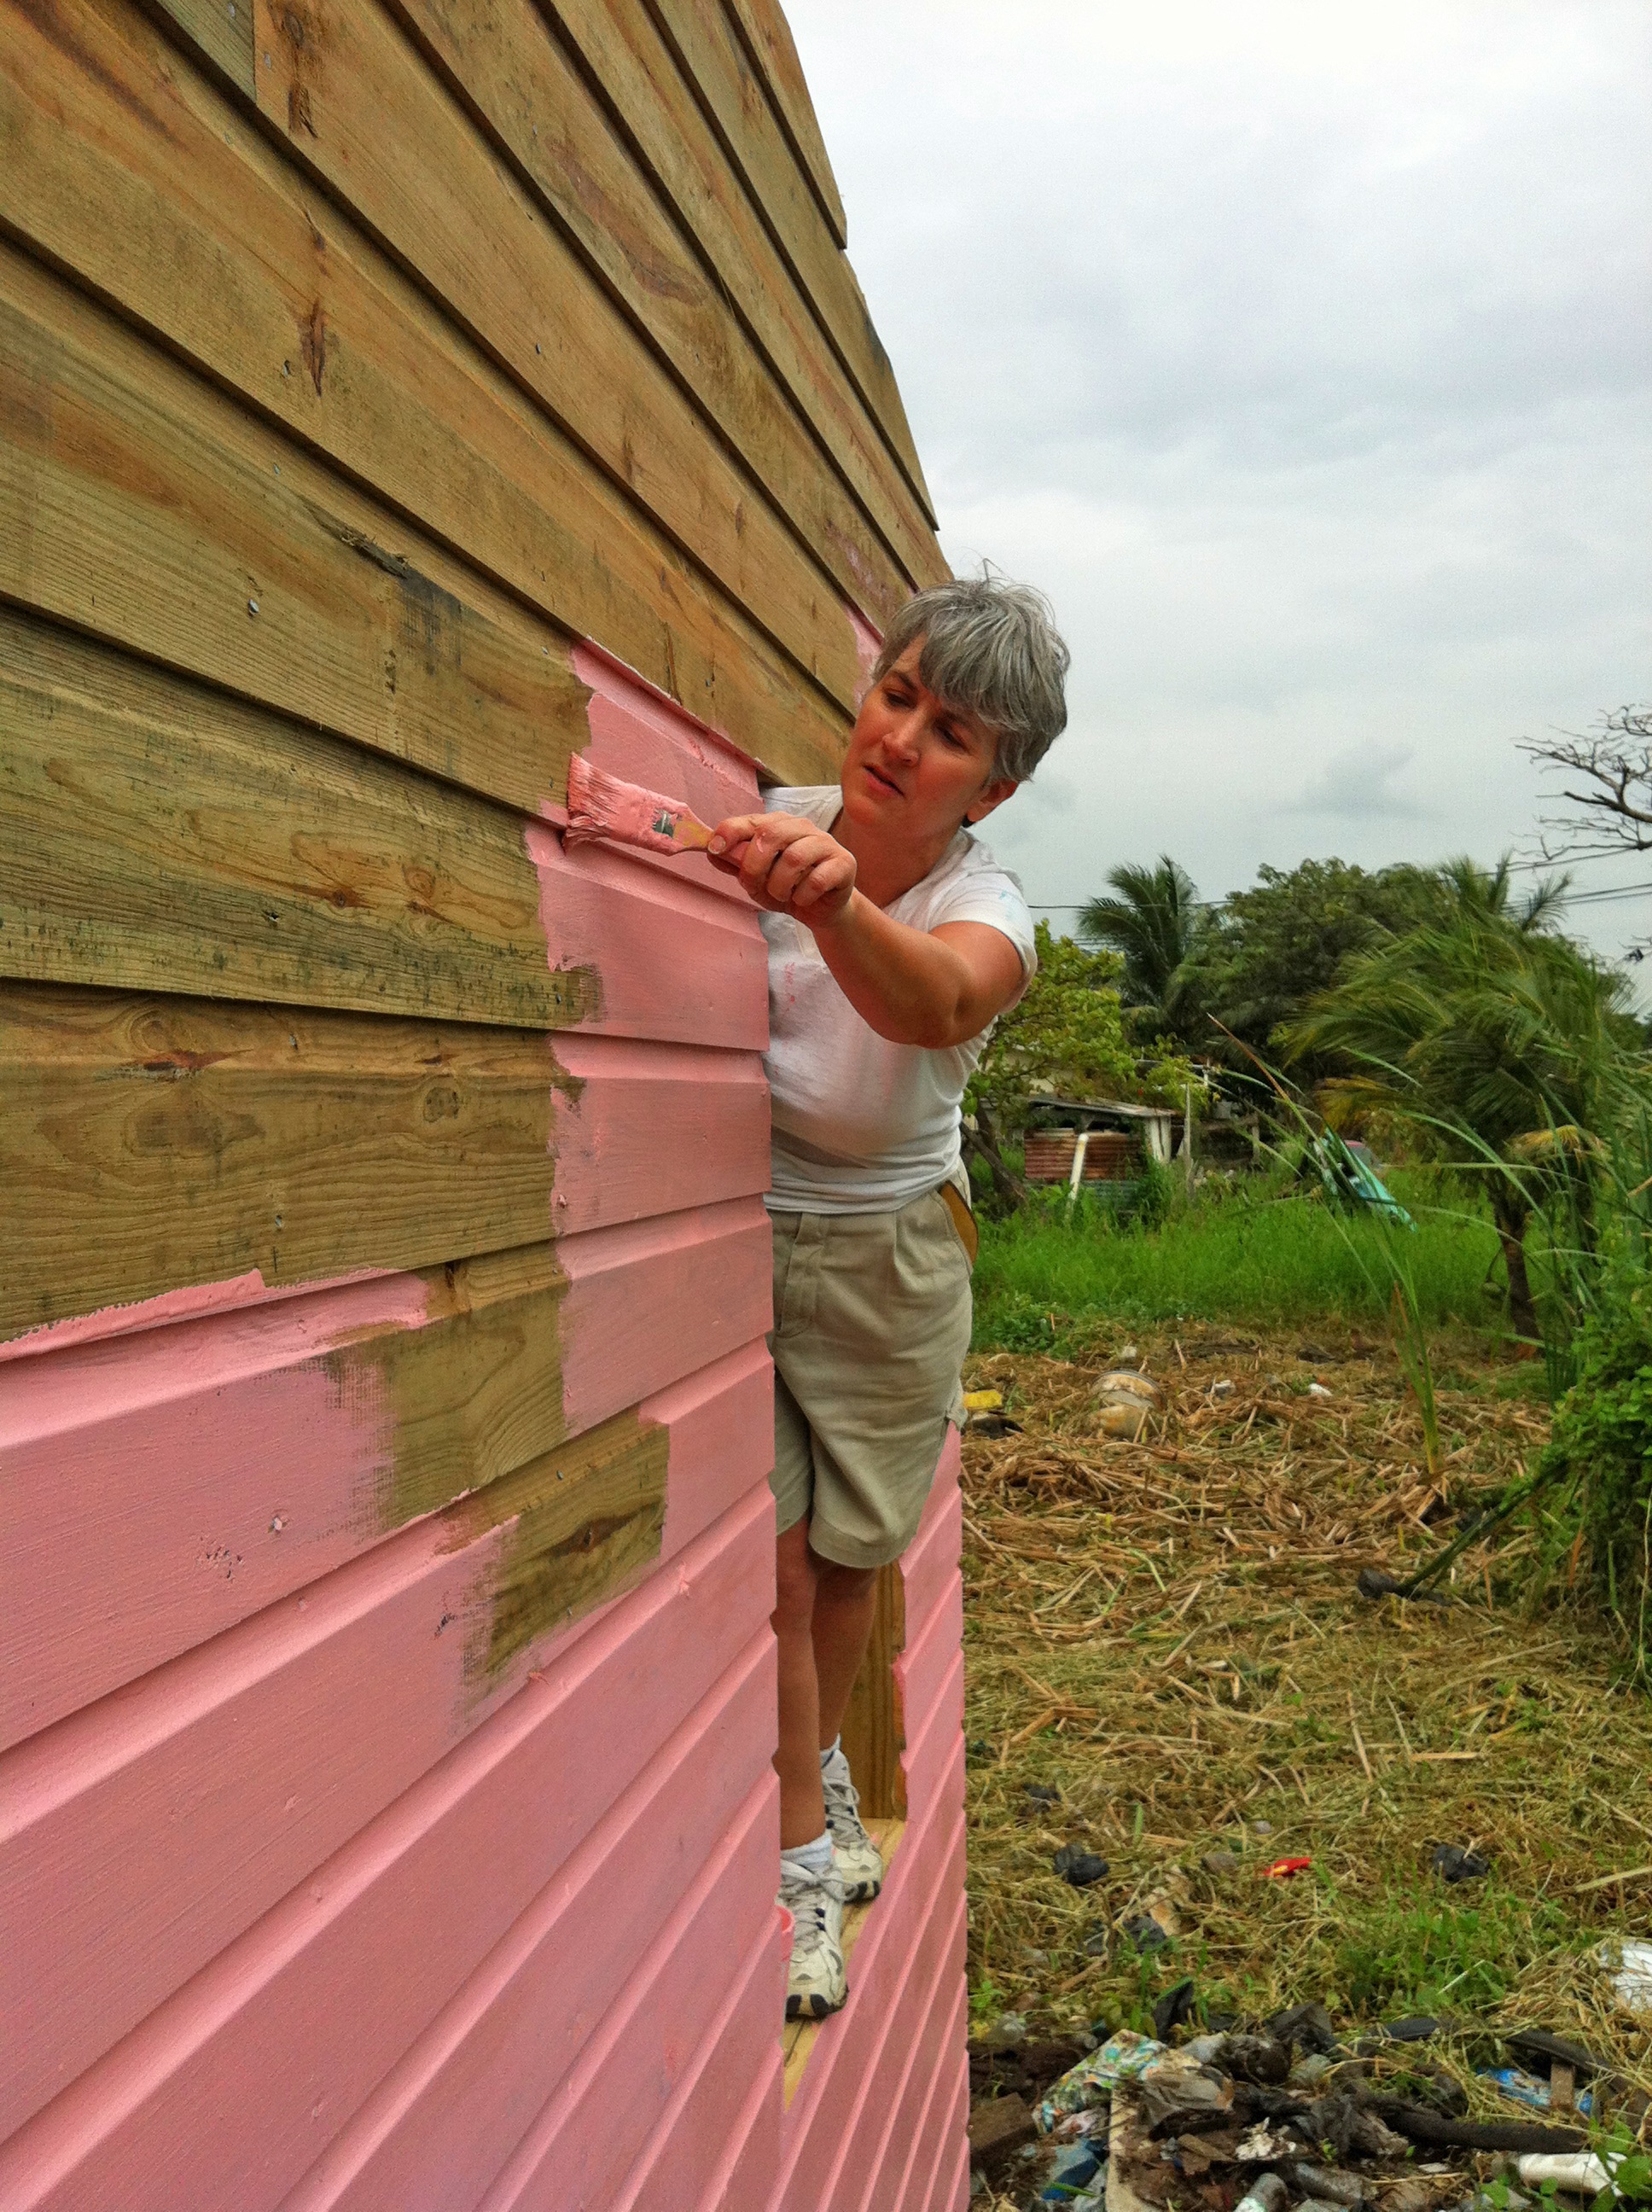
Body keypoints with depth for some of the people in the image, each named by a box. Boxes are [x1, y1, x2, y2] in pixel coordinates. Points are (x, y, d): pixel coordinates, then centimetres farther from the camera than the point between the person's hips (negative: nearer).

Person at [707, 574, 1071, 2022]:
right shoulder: (768, 826, -12)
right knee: (766, 1551, -4)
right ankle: (806, 1857, 15)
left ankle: (815, 1774, 43)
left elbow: (937, 998, -44)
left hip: (885, 1262, 0)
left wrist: (832, 901, -64)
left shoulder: (987, 908, -19)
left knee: (845, 1554, 14)